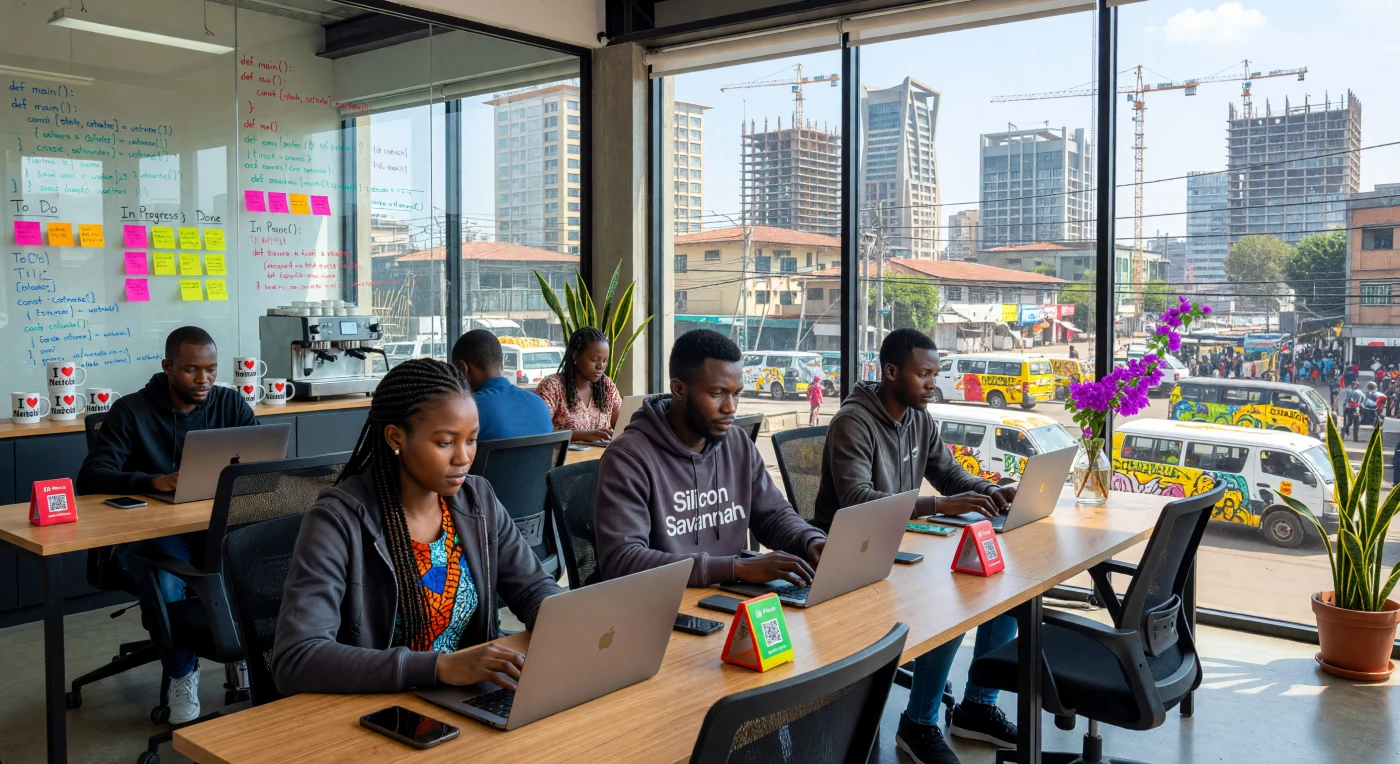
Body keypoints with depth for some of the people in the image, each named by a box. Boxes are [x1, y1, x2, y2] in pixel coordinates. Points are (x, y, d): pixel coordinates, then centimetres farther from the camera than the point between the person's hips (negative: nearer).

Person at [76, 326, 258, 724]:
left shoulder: (230, 403, 5)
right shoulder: (131, 411, -3)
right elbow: (90, 478, -13)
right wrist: (154, 482, -32)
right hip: (147, 530, -2)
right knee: (166, 578, -36)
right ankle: (181, 673, -8)